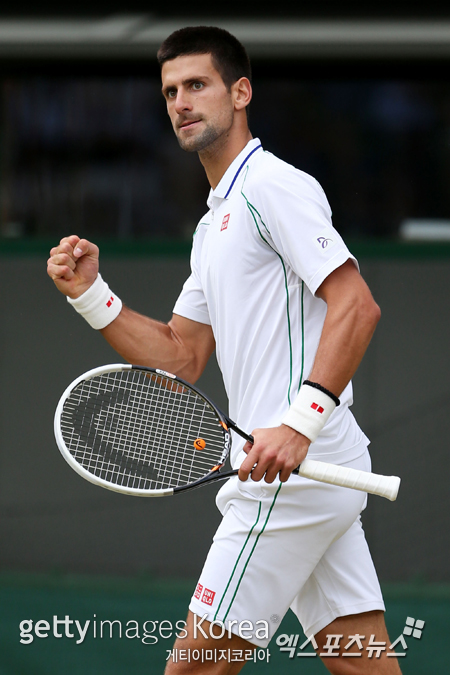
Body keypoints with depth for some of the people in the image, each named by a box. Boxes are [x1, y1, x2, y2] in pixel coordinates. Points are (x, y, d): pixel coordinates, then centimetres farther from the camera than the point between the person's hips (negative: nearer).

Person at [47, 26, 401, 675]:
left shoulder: (274, 185, -8)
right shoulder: (214, 225, 23)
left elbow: (357, 305, -19)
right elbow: (181, 358, 23)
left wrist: (299, 423, -28)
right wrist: (90, 293, 10)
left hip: (294, 470, -10)